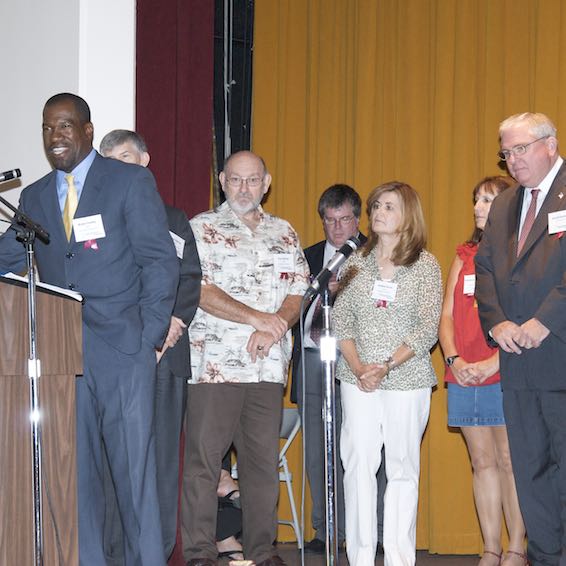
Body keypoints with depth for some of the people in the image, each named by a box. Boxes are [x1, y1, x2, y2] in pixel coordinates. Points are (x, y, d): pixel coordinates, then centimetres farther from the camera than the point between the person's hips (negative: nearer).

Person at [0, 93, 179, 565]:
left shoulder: (131, 181, 2)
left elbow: (161, 262, -2)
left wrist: (150, 336, -8)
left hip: (122, 350, -4)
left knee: (135, 466, -5)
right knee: (75, 470, 6)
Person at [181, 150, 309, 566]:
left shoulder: (285, 234, 17)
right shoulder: (203, 228, 3)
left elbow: (296, 296, 11)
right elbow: (200, 291, -8)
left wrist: (271, 331, -8)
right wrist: (257, 318, -13)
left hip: (268, 366, 4)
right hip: (214, 362, -4)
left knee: (264, 460, 6)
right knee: (203, 458, -4)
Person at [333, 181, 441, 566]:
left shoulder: (425, 265, 1)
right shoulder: (356, 263, 10)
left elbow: (428, 328, -5)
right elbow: (341, 320, 7)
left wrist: (386, 366, -14)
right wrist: (357, 366, -9)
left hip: (407, 379, -2)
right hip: (357, 380, 2)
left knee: (403, 467, 2)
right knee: (359, 465, -2)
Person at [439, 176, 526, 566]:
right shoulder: (465, 257, 16)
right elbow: (447, 315, 13)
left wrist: (492, 363, -16)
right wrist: (454, 360, -3)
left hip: (505, 376, -5)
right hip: (463, 378, 5)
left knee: (509, 461, -4)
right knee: (482, 462, 9)